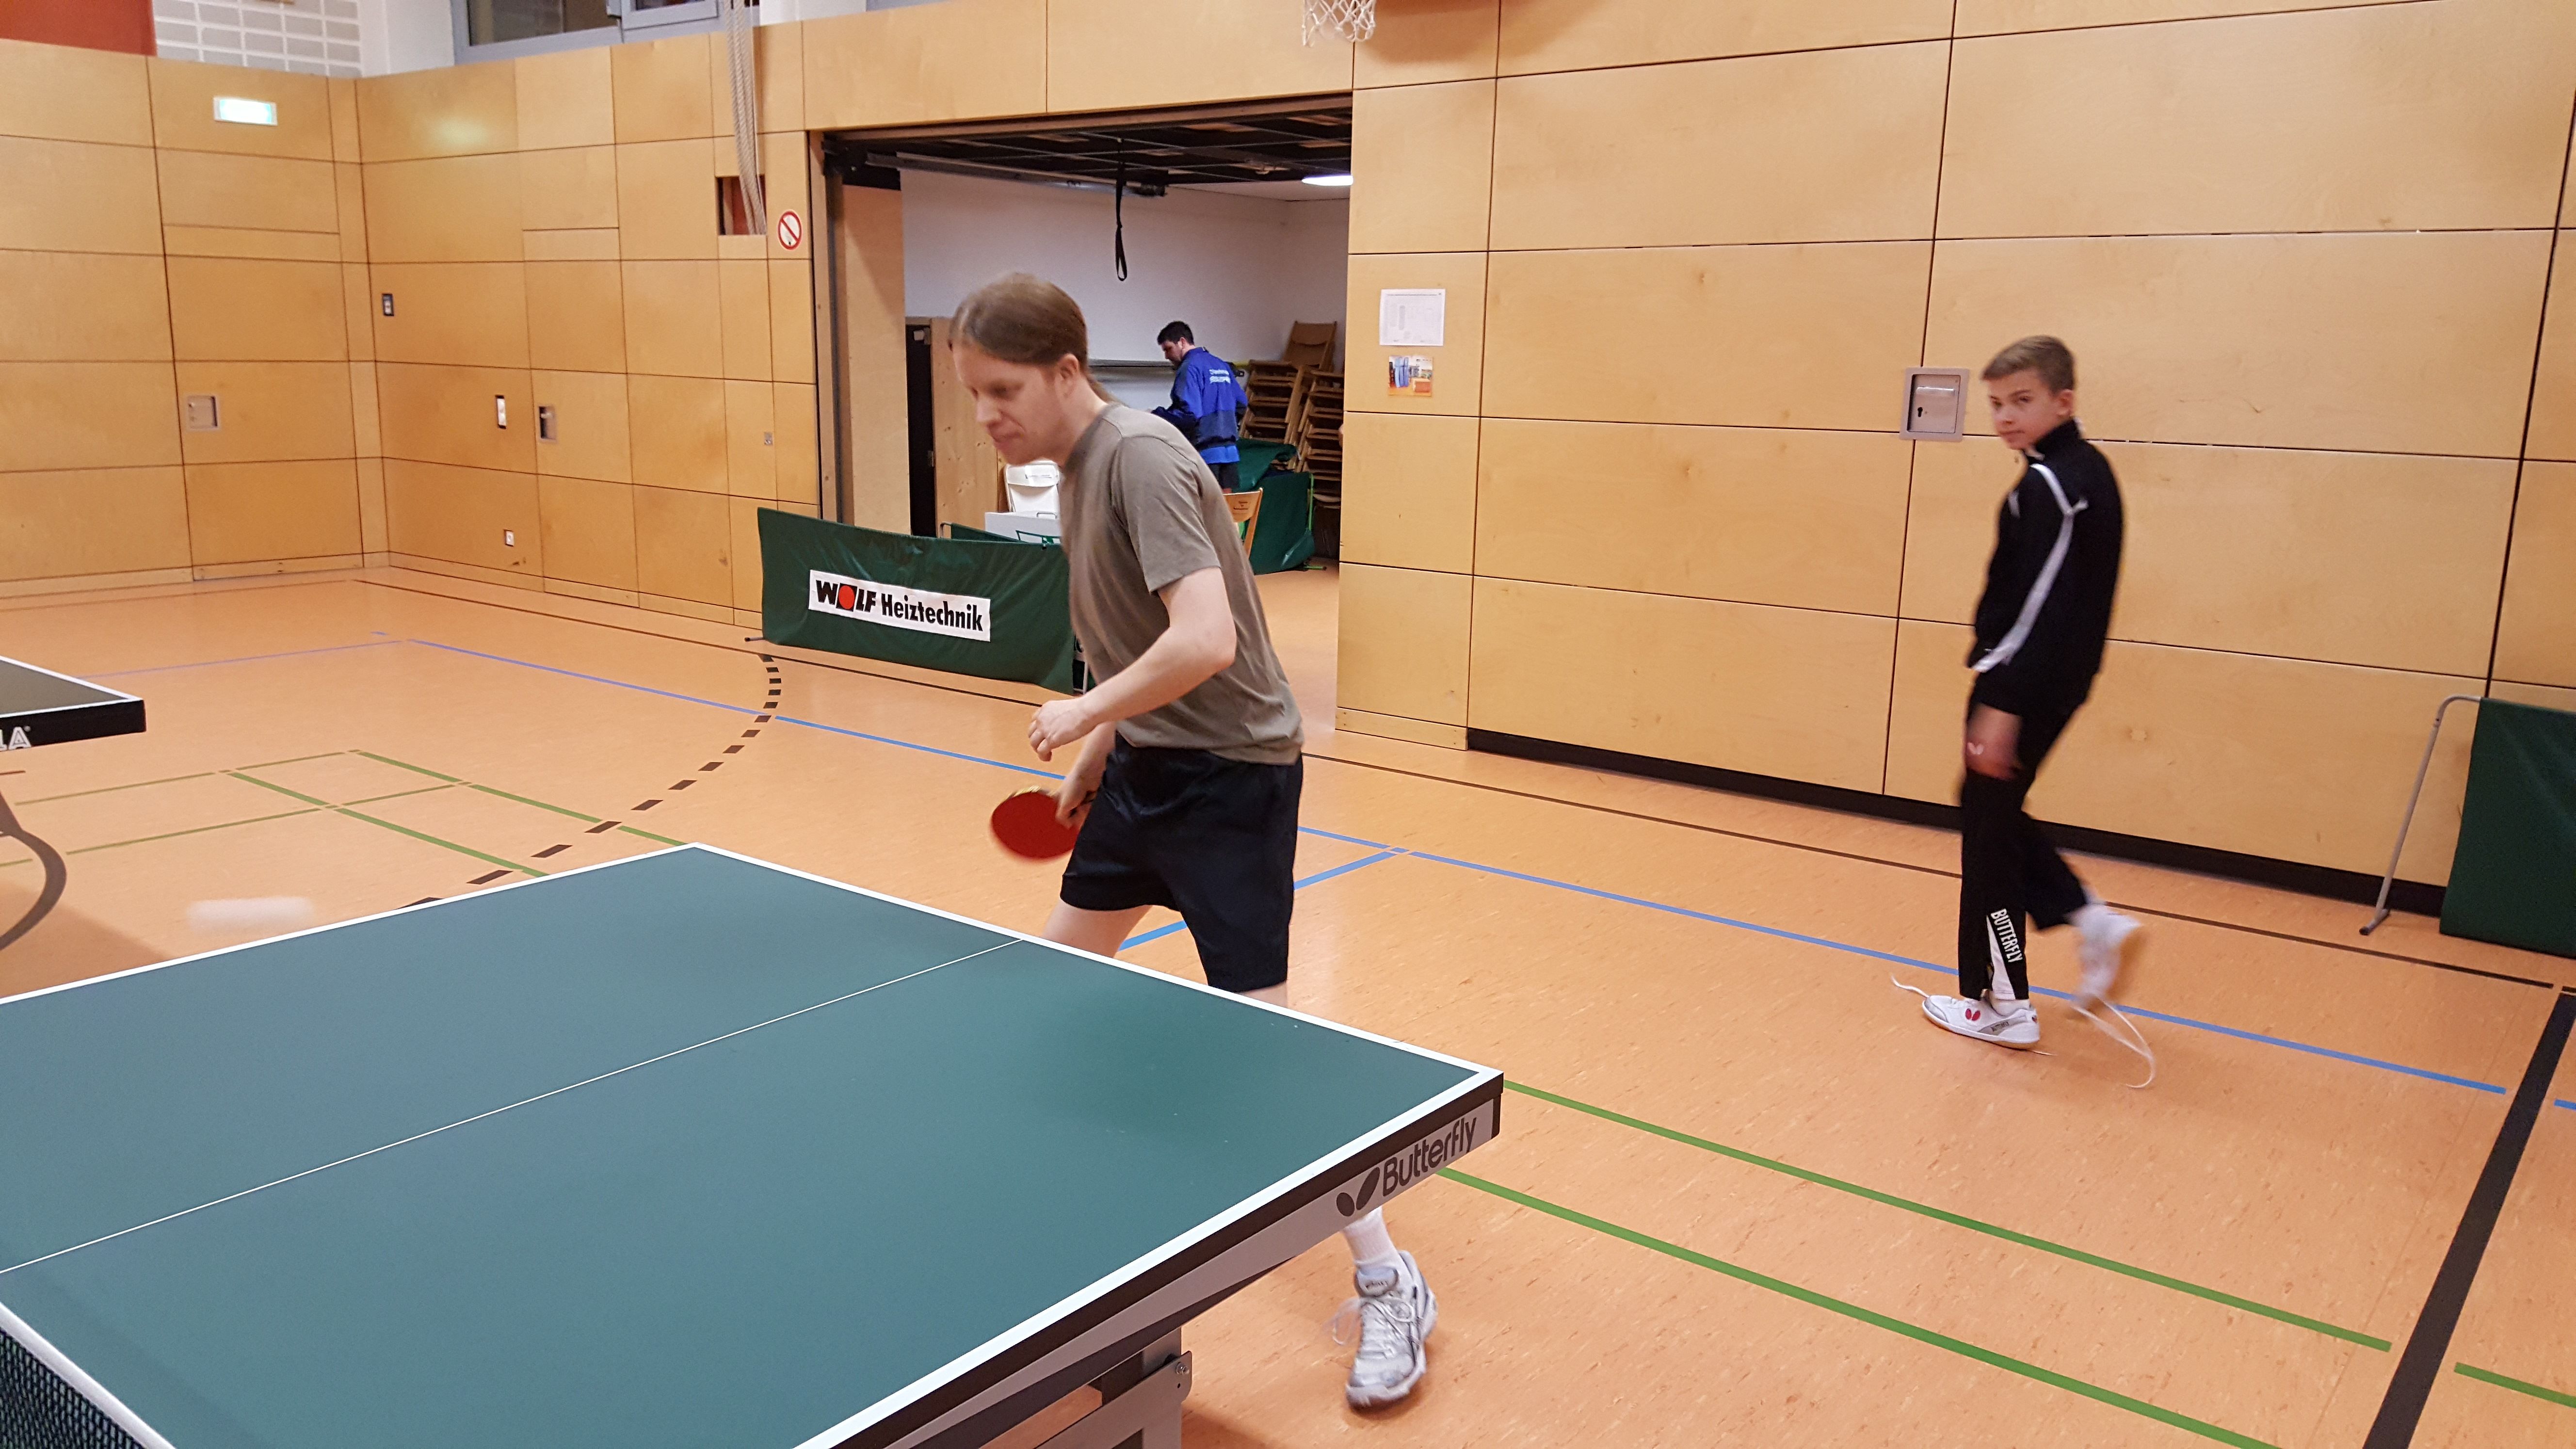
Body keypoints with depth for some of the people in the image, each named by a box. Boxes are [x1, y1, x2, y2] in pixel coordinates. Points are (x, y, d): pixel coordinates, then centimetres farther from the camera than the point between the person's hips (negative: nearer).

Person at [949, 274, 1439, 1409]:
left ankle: (1389, 1286, 4)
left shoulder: (1141, 457, -22)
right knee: (1065, 962, 20)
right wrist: (1096, 755, 19)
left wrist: (1083, 712, -21)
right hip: (1147, 763, 10)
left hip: (1231, 773, -10)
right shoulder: (1080, 467, 7)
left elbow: (1206, 640, -33)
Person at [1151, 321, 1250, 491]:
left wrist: (1156, 416, -8)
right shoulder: (1222, 365, 15)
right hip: (1229, 450, 8)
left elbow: (1189, 414, -19)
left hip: (1205, 452, -8)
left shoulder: (1189, 368, -10)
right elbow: (1242, 405, 19)